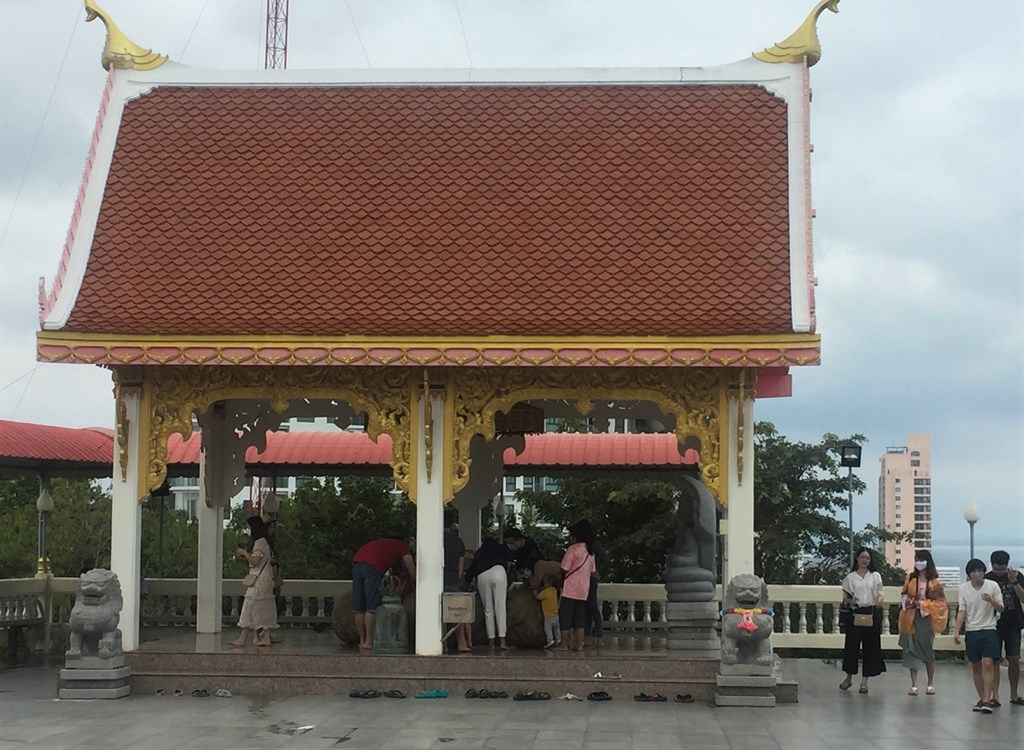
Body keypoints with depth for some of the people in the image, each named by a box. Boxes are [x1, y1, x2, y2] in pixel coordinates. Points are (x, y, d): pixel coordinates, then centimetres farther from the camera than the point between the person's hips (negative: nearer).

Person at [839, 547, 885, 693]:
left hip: (871, 613, 0)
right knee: (852, 644, 0)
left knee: (870, 646, 1)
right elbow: (845, 596, 9)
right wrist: (849, 600, -14)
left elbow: (879, 594, 6)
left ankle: (864, 681, 8)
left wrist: (879, 600, -17)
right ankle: (849, 677, 17)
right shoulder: (850, 577, 7)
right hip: (855, 613, 0)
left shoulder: (875, 576, 8)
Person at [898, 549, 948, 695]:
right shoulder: (910, 579, 8)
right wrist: (909, 602, -8)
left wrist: (922, 604, -12)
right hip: (911, 619, 2)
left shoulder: (934, 582, 0)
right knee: (911, 651, -1)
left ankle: (930, 684, 18)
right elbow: (904, 597, 13)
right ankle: (914, 685, 1)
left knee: (927, 651, 5)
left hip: (926, 619, -2)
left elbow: (939, 603, -3)